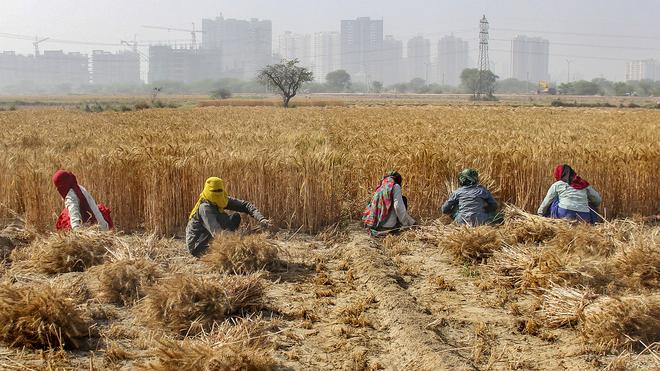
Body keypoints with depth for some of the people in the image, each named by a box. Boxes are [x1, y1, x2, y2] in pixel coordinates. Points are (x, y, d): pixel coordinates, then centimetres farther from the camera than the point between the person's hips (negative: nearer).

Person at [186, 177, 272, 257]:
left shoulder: (223, 200, -3)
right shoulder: (205, 207, -26)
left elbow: (245, 205, -3)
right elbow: (216, 231, -38)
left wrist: (261, 219, -20)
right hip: (198, 247, -8)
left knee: (236, 217, 0)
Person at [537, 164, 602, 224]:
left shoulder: (557, 185, 10)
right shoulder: (584, 184, 16)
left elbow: (546, 202, 17)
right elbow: (598, 200, 23)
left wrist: (540, 214, 32)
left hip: (563, 215, -3)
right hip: (584, 218, 3)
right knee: (592, 207, 34)